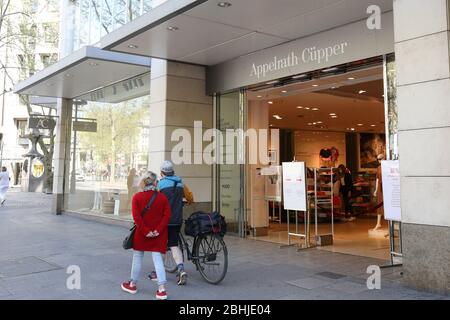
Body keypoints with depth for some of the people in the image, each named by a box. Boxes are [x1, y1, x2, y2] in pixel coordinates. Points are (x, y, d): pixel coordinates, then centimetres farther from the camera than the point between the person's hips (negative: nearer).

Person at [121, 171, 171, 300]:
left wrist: (145, 231, -10)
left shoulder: (137, 197, -6)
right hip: (158, 235, 1)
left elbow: (136, 217, -13)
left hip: (142, 233, -1)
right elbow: (167, 216, -8)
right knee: (158, 258, 3)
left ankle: (133, 284, 29)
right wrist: (158, 230, -10)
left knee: (137, 257, 15)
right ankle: (162, 289, -4)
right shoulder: (162, 197, -2)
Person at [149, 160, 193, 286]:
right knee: (174, 245, 10)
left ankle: (158, 273, 20)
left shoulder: (160, 184, -9)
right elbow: (190, 198, 17)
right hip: (177, 220, 4)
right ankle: (181, 269, -9)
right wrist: (188, 202, 39)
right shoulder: (180, 184, 6)